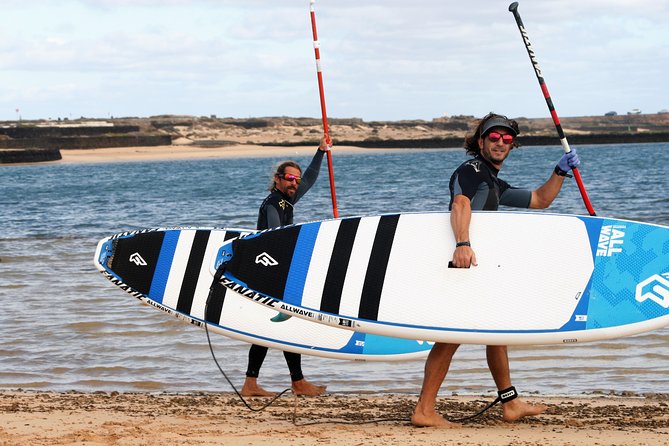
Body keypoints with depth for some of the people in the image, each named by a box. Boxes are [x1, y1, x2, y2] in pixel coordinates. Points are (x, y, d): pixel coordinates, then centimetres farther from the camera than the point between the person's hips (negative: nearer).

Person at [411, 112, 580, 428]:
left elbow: (539, 201, 29)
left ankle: (510, 404, 27)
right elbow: (460, 204, -28)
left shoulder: (496, 185, 23)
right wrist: (463, 244, -45)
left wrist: (561, 172, 14)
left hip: (478, 267, 11)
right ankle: (424, 411, -16)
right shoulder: (471, 171, -9)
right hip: (459, 263, -11)